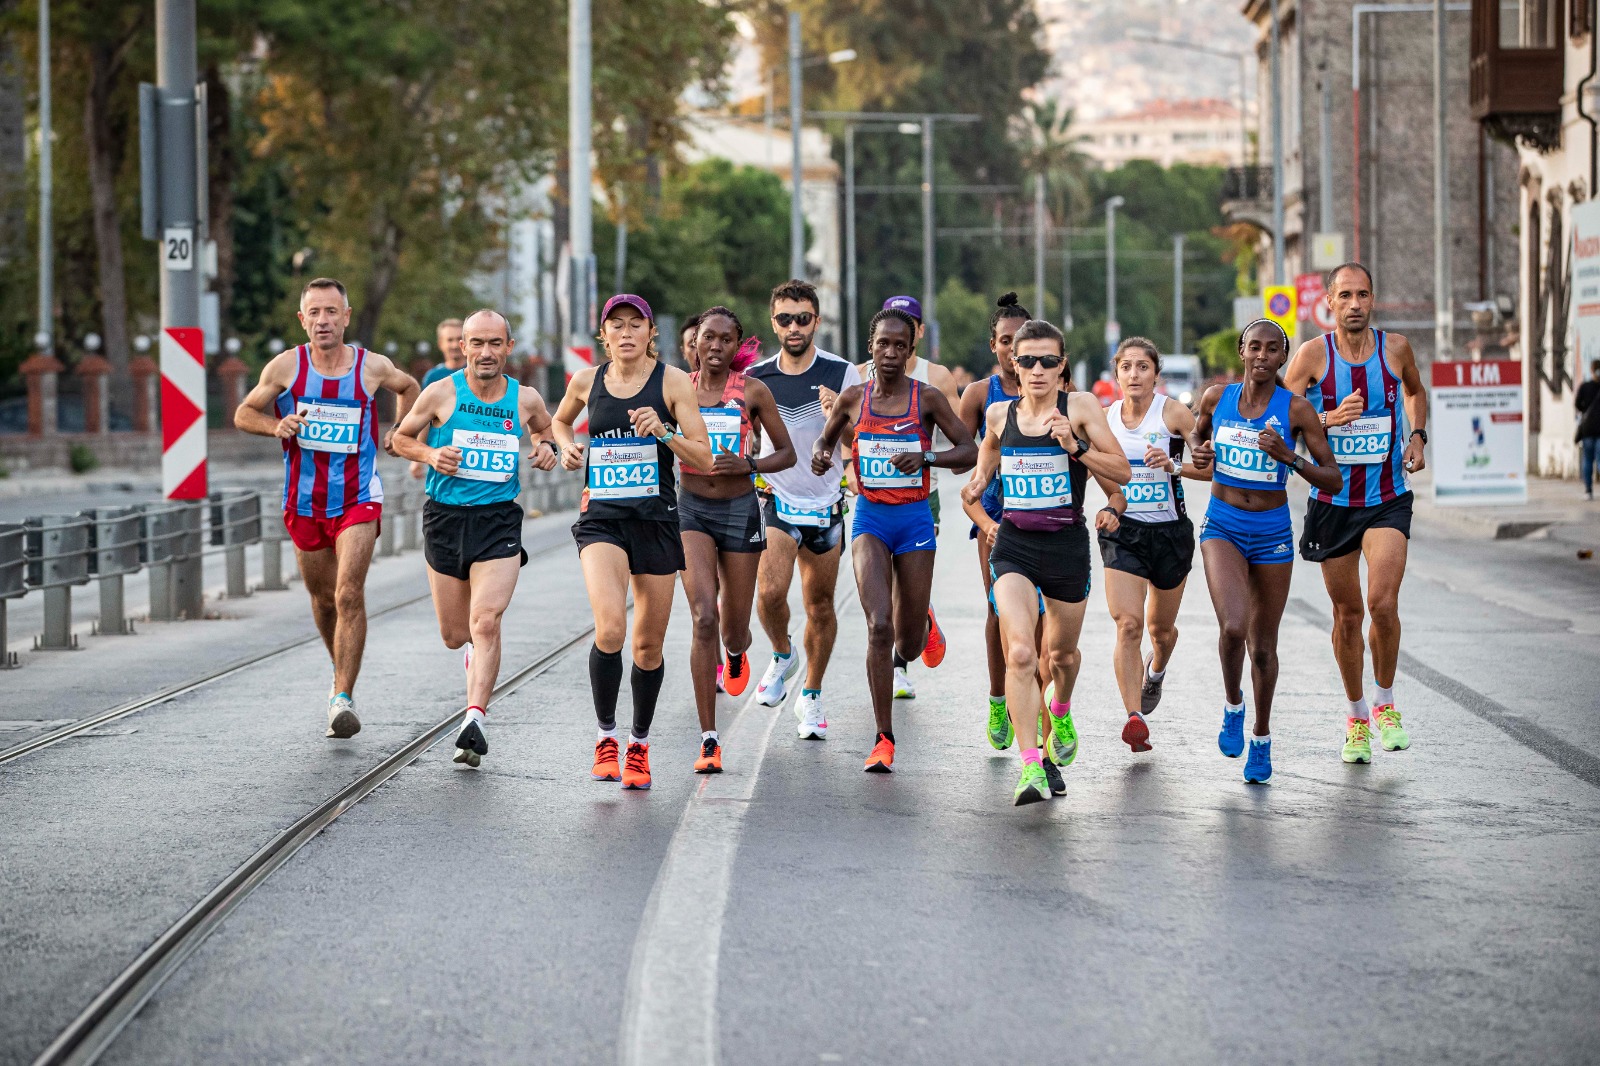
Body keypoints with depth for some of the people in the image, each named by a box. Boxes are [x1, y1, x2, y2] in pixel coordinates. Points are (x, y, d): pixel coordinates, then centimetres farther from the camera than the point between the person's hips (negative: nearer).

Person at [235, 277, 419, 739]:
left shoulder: (372, 367, -5)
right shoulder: (285, 367, -6)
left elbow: (408, 387, 18)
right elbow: (244, 414, 5)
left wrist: (399, 434, 7)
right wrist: (277, 426, -14)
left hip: (358, 498, -2)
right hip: (304, 500, 2)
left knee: (349, 596, -16)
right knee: (323, 598, 15)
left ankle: (343, 698, -15)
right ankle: (341, 674, 41)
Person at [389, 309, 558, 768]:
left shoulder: (525, 399, 2)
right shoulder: (441, 393, -3)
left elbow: (545, 430, 24)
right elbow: (401, 437, 9)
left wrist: (548, 449, 1)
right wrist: (430, 454, -11)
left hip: (499, 522, -1)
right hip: (445, 518, 1)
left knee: (485, 623, -19)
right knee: (455, 635, 9)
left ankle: (475, 719, -21)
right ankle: (475, 650, 46)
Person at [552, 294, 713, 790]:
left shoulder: (672, 381, -3)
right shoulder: (587, 381, 4)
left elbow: (704, 459, -6)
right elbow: (560, 419, 27)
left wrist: (664, 432, -21)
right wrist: (567, 446, 6)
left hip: (656, 518, 0)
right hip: (602, 517, 0)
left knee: (648, 645, 8)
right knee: (609, 630, -21)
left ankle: (639, 744, 29)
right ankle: (606, 736, -3)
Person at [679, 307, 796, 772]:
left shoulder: (752, 391, -2)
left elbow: (787, 454, 3)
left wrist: (746, 465, -14)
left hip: (740, 511, 0)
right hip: (692, 510, 0)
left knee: (733, 629, 9)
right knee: (704, 618, -18)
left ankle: (735, 653, 53)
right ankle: (709, 740, -15)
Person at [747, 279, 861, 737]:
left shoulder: (841, 374, -7)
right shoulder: (755, 377, -1)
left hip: (825, 502, 0)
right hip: (775, 498, 0)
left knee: (820, 604, 7)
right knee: (770, 591, -19)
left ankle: (811, 696, 24)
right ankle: (782, 656, 11)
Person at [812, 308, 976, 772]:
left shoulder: (927, 398, -3)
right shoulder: (853, 397, 2)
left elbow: (970, 452, -3)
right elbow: (825, 440, 18)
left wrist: (926, 457, -20)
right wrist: (820, 456, -6)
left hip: (915, 520, 0)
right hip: (870, 518, 0)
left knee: (908, 646, 7)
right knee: (879, 627, -17)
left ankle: (922, 620, 47)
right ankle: (884, 739, -10)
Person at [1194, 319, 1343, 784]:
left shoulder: (1296, 410, -8)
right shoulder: (1216, 397, -2)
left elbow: (1334, 480, -8)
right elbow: (1197, 441, 20)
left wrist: (1288, 457, -23)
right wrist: (1197, 457, -3)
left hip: (1272, 534, 0)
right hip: (1222, 528, 0)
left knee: (1263, 646, 9)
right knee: (1233, 627, -23)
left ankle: (1261, 737, 31)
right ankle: (1232, 706, 6)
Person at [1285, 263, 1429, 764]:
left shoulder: (1396, 348, 0)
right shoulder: (1313, 354, -7)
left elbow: (1415, 390, 22)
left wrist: (1417, 436, 6)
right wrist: (1329, 419, -21)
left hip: (1388, 499, 0)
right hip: (1333, 501, 0)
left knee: (1383, 603, -18)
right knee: (1347, 614, 7)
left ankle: (1385, 703, 5)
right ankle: (1356, 716, 26)